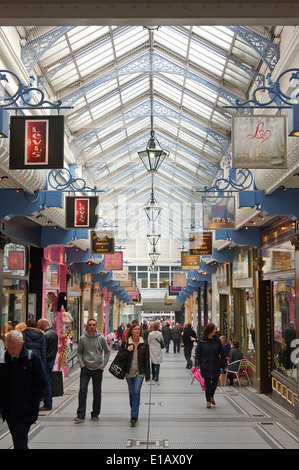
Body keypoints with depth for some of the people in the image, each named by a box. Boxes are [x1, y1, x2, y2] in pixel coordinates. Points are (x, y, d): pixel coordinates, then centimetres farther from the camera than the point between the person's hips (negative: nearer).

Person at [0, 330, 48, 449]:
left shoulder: (32, 358, -8)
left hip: (26, 411, -4)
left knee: (20, 442, -10)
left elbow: (42, 383, -5)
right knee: (17, 440, 14)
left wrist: (30, 405, -10)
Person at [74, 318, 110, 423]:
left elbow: (107, 351, 6)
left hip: (97, 368, 0)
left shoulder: (101, 338, -3)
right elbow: (79, 351, 10)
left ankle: (95, 414, 21)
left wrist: (103, 364, -2)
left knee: (97, 393, 7)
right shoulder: (83, 338, -1)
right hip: (85, 368, 0)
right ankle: (80, 415, -7)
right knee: (82, 390, -9)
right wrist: (81, 363, -2)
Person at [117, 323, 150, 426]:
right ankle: (134, 414, 25)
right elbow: (119, 356, 1)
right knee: (131, 393, 9)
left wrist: (148, 375, 2)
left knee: (136, 392, -14)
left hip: (139, 372, -1)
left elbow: (147, 361, 4)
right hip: (129, 372, 2)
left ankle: (134, 417, -15)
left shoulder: (144, 344, 2)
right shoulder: (125, 343, 2)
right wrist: (127, 351, -16)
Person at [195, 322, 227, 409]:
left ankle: (211, 396, 34)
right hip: (205, 366, -2)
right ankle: (208, 401, 20)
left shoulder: (217, 340, 1)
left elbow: (222, 353, 7)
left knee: (215, 382, 5)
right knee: (207, 383, 5)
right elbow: (197, 353, -3)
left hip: (216, 366, 2)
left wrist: (224, 365, 7)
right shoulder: (202, 341, -6)